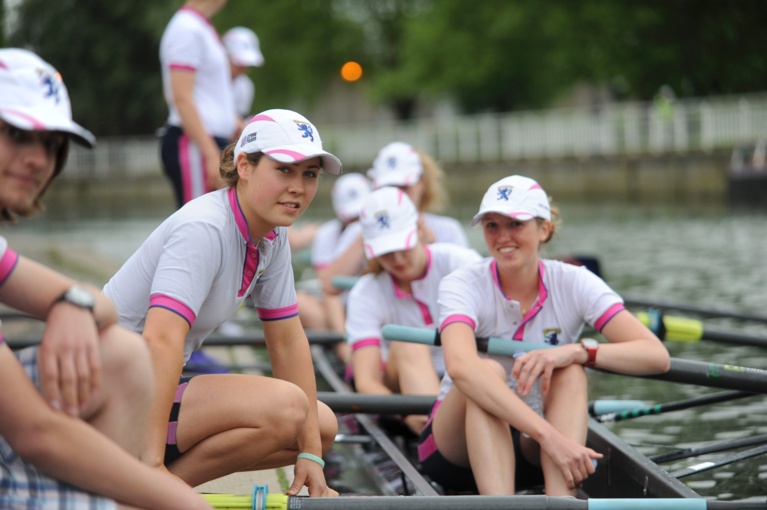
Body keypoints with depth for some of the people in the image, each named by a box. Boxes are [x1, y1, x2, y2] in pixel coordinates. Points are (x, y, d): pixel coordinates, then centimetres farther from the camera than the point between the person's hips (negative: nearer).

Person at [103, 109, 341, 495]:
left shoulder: (273, 238, 4)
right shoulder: (202, 230, -23)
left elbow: (288, 340, 7)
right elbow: (160, 340, -35)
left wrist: (310, 453, 0)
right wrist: (151, 464, -42)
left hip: (157, 389, 9)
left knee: (323, 425, 4)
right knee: (286, 408, -25)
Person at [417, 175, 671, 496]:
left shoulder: (572, 283, -8)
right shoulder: (463, 285, -16)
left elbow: (657, 356, -19)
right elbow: (460, 367, -39)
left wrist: (576, 351, -36)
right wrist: (549, 436, -48)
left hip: (532, 455, 2)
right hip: (457, 446, -2)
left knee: (570, 372, -25)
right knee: (488, 371, -31)